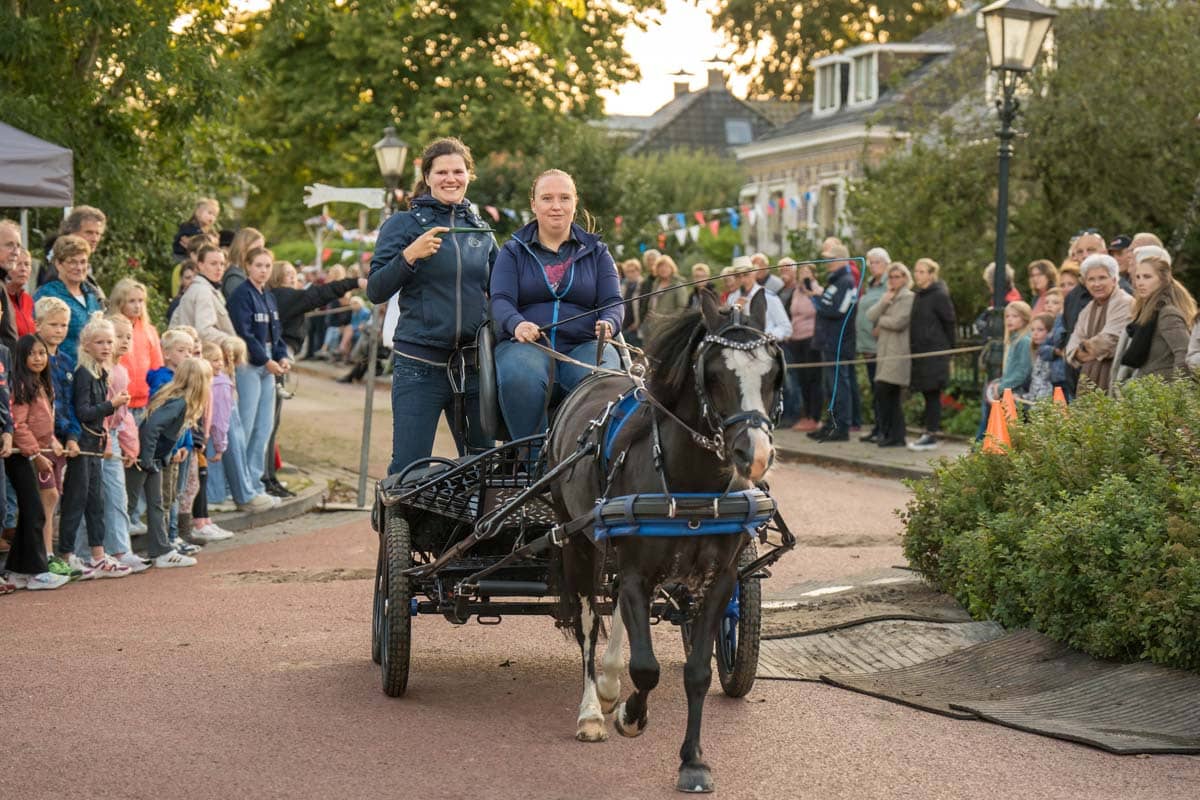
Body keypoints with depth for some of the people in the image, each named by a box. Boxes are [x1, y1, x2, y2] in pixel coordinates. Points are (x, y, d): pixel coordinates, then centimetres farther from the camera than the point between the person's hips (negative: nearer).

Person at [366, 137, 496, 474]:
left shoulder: (481, 230, 14)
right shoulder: (403, 224, 1)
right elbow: (376, 291, -6)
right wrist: (409, 256, -21)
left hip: (474, 364, 4)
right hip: (420, 366, -4)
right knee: (408, 468, -7)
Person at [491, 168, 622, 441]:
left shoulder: (596, 252, 20)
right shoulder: (513, 251, 16)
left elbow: (613, 301, 10)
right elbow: (501, 301, 2)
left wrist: (608, 323, -17)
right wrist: (517, 324, -23)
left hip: (583, 346, 1)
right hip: (525, 344, -1)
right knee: (520, 379, -38)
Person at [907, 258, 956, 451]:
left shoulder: (940, 296, -9)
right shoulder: (918, 296, 15)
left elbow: (949, 324, -8)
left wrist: (948, 351, -7)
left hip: (935, 352, -8)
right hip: (920, 352, 8)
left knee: (932, 394, -5)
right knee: (928, 394, 10)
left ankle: (931, 435, -3)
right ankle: (928, 433, 14)